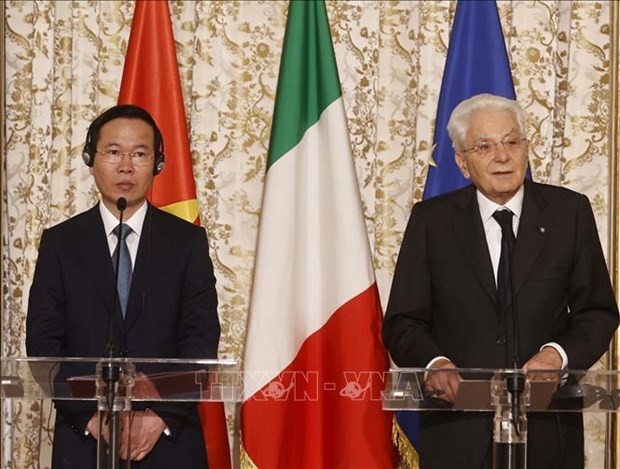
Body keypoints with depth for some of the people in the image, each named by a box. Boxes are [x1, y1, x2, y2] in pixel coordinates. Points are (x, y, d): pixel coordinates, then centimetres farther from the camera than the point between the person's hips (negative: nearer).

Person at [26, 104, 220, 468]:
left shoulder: (187, 241, 4)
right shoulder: (60, 243, 5)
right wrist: (92, 416, -13)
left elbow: (203, 339, -2)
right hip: (83, 439, 0)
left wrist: (162, 415, -14)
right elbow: (43, 342, -1)